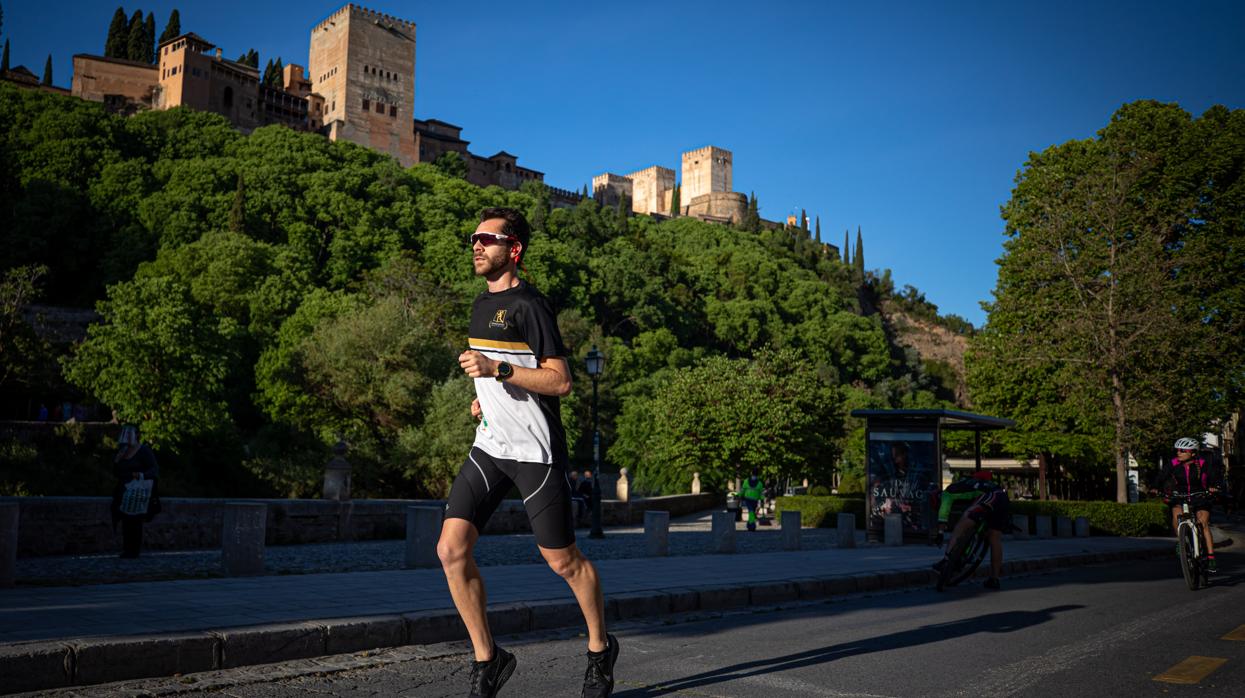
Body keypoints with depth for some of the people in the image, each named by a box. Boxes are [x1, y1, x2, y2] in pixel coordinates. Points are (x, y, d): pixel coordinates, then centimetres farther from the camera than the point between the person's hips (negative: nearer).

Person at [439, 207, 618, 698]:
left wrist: (498, 370, -25)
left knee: (563, 560, 4)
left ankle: (600, 649, 29)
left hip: (535, 450, -7)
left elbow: (560, 381, -17)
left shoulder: (530, 304, -11)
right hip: (490, 446, 7)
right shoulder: (481, 305, 15)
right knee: (452, 549, -5)